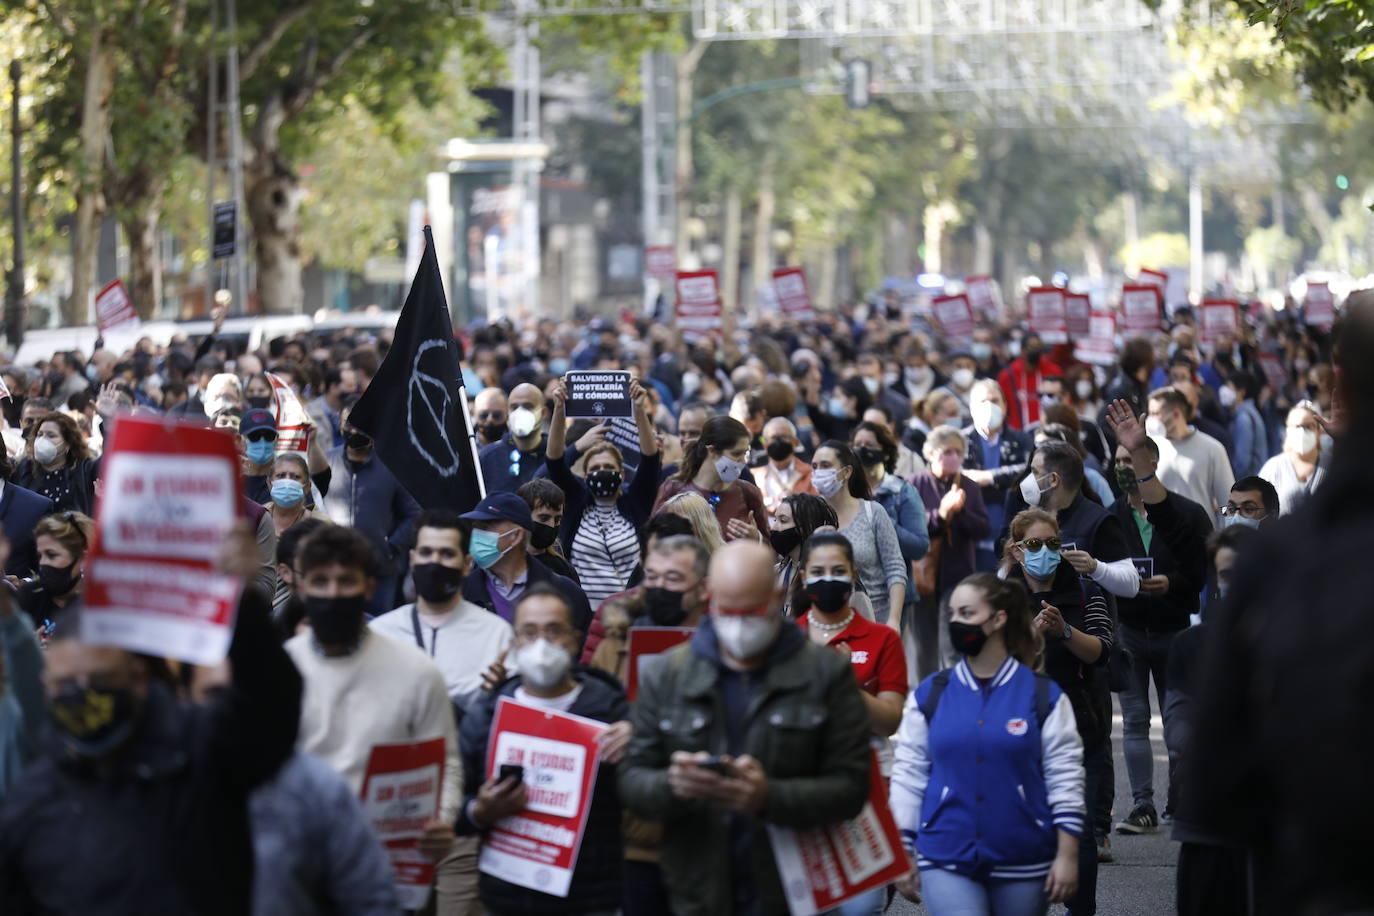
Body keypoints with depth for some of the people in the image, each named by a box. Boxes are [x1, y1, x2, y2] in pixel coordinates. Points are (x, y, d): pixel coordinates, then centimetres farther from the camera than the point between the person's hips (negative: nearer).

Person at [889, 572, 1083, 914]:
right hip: (946, 865, 0)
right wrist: (902, 853, 5)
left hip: (1023, 867, 0)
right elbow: (907, 774, 8)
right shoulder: (929, 695, 4)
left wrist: (1067, 856, -4)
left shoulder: (1043, 695, 0)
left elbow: (1064, 778, 0)